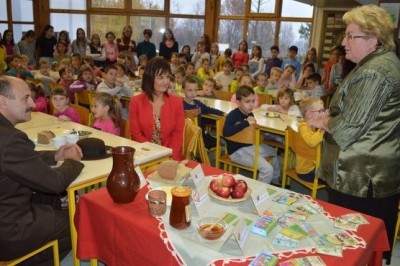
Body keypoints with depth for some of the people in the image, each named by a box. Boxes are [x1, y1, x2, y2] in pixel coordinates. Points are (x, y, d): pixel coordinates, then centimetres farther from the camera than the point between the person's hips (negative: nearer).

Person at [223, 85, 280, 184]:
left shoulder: (249, 113, 0)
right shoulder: (233, 115, -22)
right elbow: (225, 132, -40)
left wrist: (253, 123, -11)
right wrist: (246, 123, -33)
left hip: (249, 146, 9)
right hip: (237, 151, -9)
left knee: (273, 152, 27)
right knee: (267, 169, -19)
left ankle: (275, 178, 50)